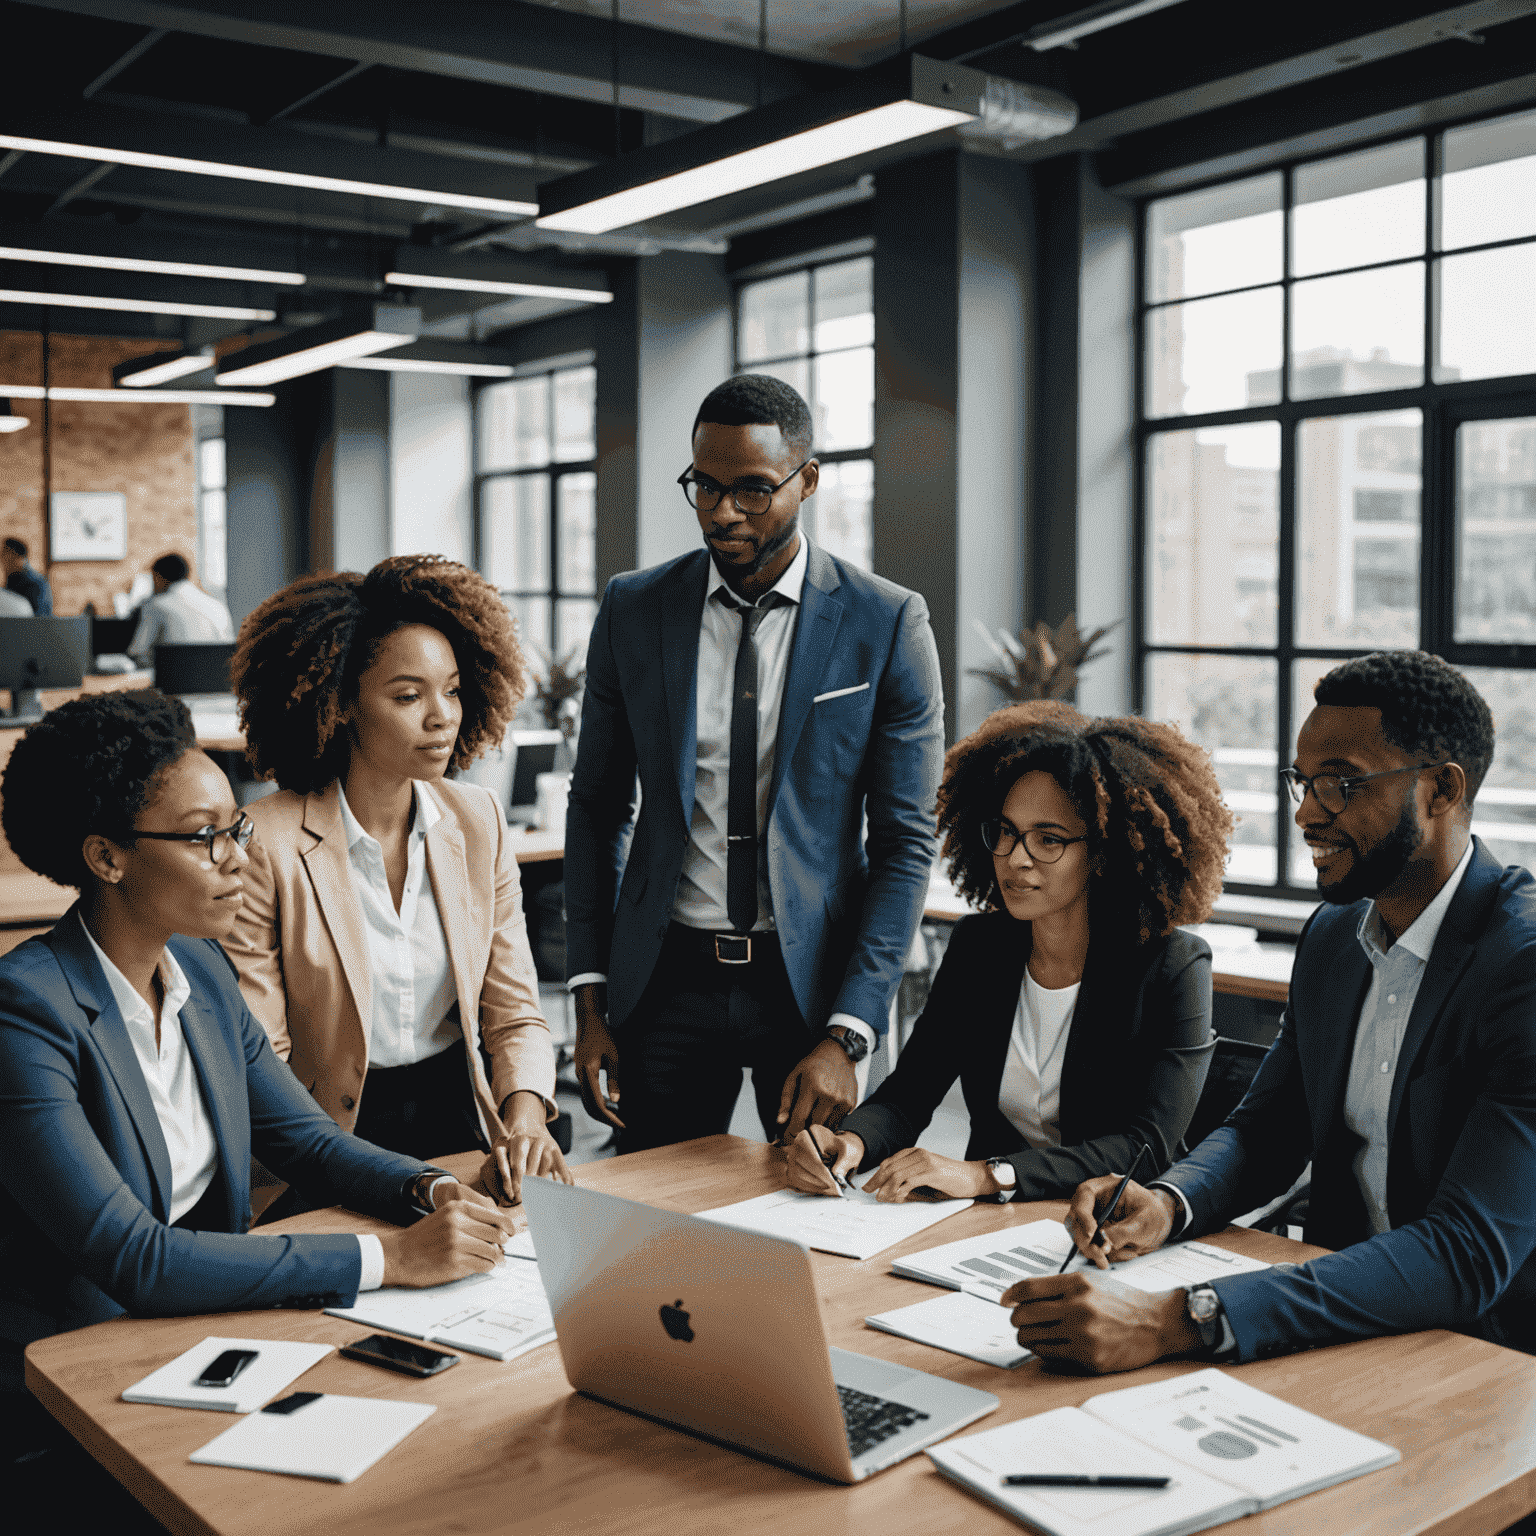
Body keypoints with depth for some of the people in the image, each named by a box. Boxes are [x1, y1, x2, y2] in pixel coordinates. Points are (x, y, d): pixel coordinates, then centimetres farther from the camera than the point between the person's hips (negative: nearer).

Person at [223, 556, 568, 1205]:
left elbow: (513, 1013, 6)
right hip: (334, 1135, -3)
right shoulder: (267, 845, -11)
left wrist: (524, 1116, -14)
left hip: (458, 1116, 4)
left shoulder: (479, 822, 2)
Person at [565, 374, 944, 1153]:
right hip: (667, 980, 2)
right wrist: (590, 1002, 2)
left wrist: (845, 1036, -12)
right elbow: (597, 808, 7)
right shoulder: (633, 609, 1)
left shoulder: (888, 623, -6)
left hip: (812, 980, -1)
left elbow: (904, 843, -6)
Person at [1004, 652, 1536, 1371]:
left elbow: (1470, 1252, -28)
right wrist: (1166, 1204, -12)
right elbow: (1263, 1128, 13)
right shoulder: (1332, 933, 6)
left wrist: (1178, 1320, -37)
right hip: (1345, 1325, 6)